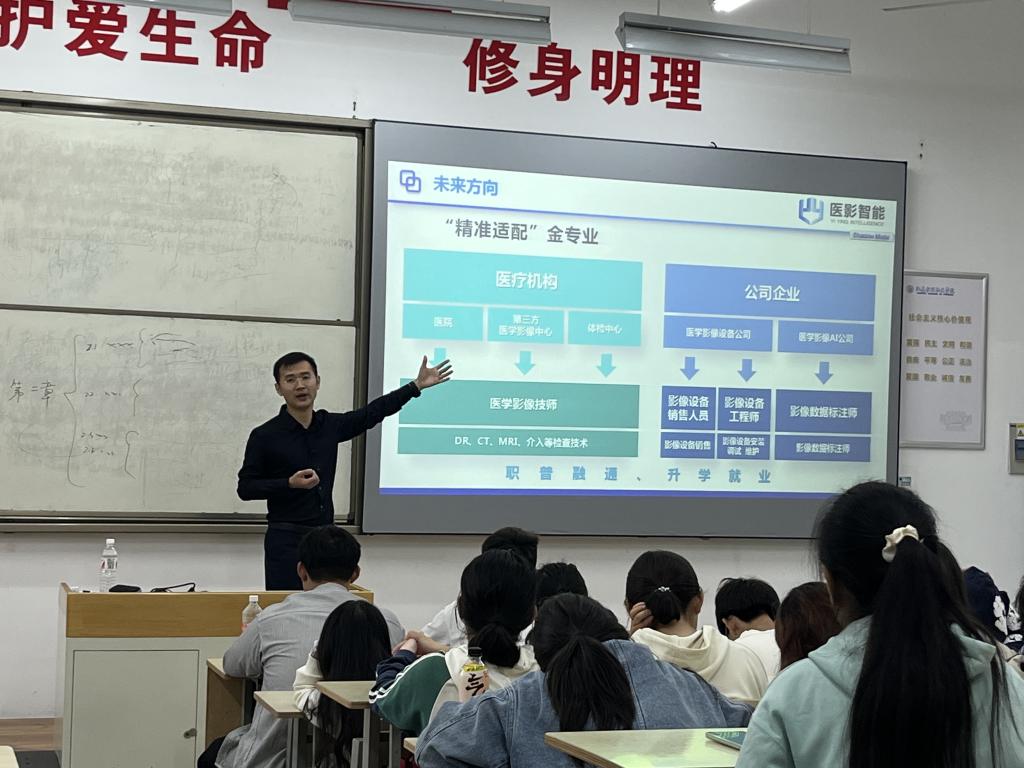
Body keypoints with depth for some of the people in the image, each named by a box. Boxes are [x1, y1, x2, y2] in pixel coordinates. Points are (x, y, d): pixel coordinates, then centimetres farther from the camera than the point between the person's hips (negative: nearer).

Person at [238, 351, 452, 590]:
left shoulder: (330, 426, 9)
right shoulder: (264, 436, -5)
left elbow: (373, 412, 20)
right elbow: (245, 488, -3)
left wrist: (416, 385, 21)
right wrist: (290, 484, -17)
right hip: (286, 540, -4)